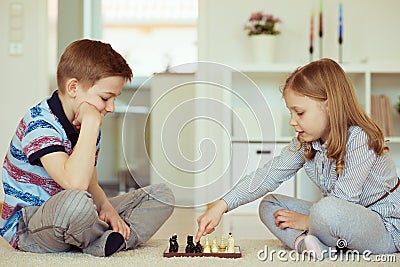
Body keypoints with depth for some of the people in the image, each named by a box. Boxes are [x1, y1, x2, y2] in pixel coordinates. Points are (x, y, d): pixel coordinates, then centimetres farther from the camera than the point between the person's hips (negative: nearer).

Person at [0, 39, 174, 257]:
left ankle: (103, 242, -19)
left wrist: (106, 207, -9)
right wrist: (91, 124, -30)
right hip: (26, 228, -8)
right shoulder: (39, 123, -21)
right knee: (77, 201, -44)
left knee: (161, 195, 3)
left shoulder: (86, 125, 7)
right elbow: (75, 183, -38)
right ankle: (114, 234, -11)